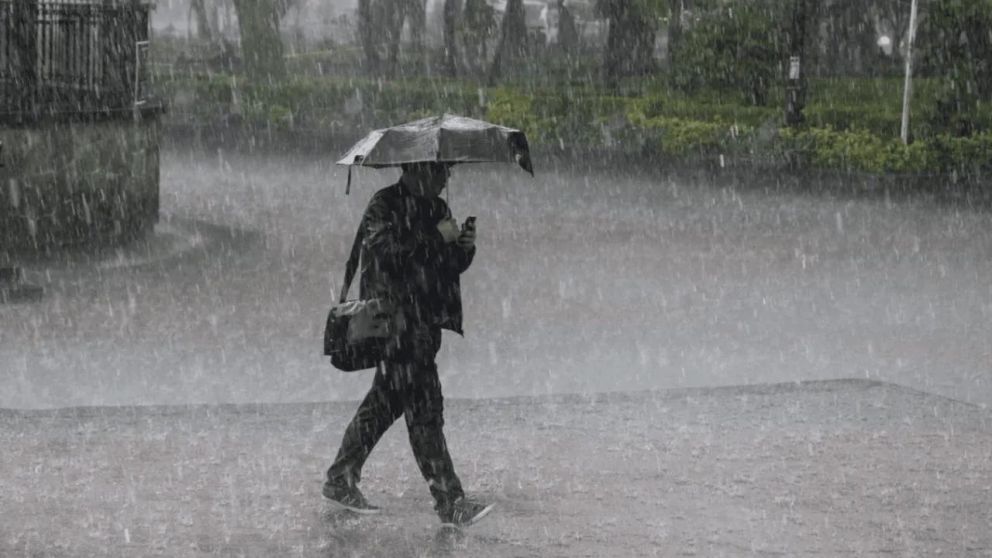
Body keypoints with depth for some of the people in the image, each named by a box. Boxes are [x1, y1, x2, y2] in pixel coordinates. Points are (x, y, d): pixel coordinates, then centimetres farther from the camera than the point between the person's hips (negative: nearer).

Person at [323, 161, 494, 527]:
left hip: (425, 323, 9)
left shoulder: (437, 208, 17)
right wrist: (436, 236, -20)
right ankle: (449, 502, -11)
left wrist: (464, 247, -1)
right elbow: (386, 251, -23)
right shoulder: (384, 205, -8)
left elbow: (449, 268, 20)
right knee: (424, 407, -10)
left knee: (386, 401, 15)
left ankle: (340, 481, 26)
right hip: (397, 321, -9)